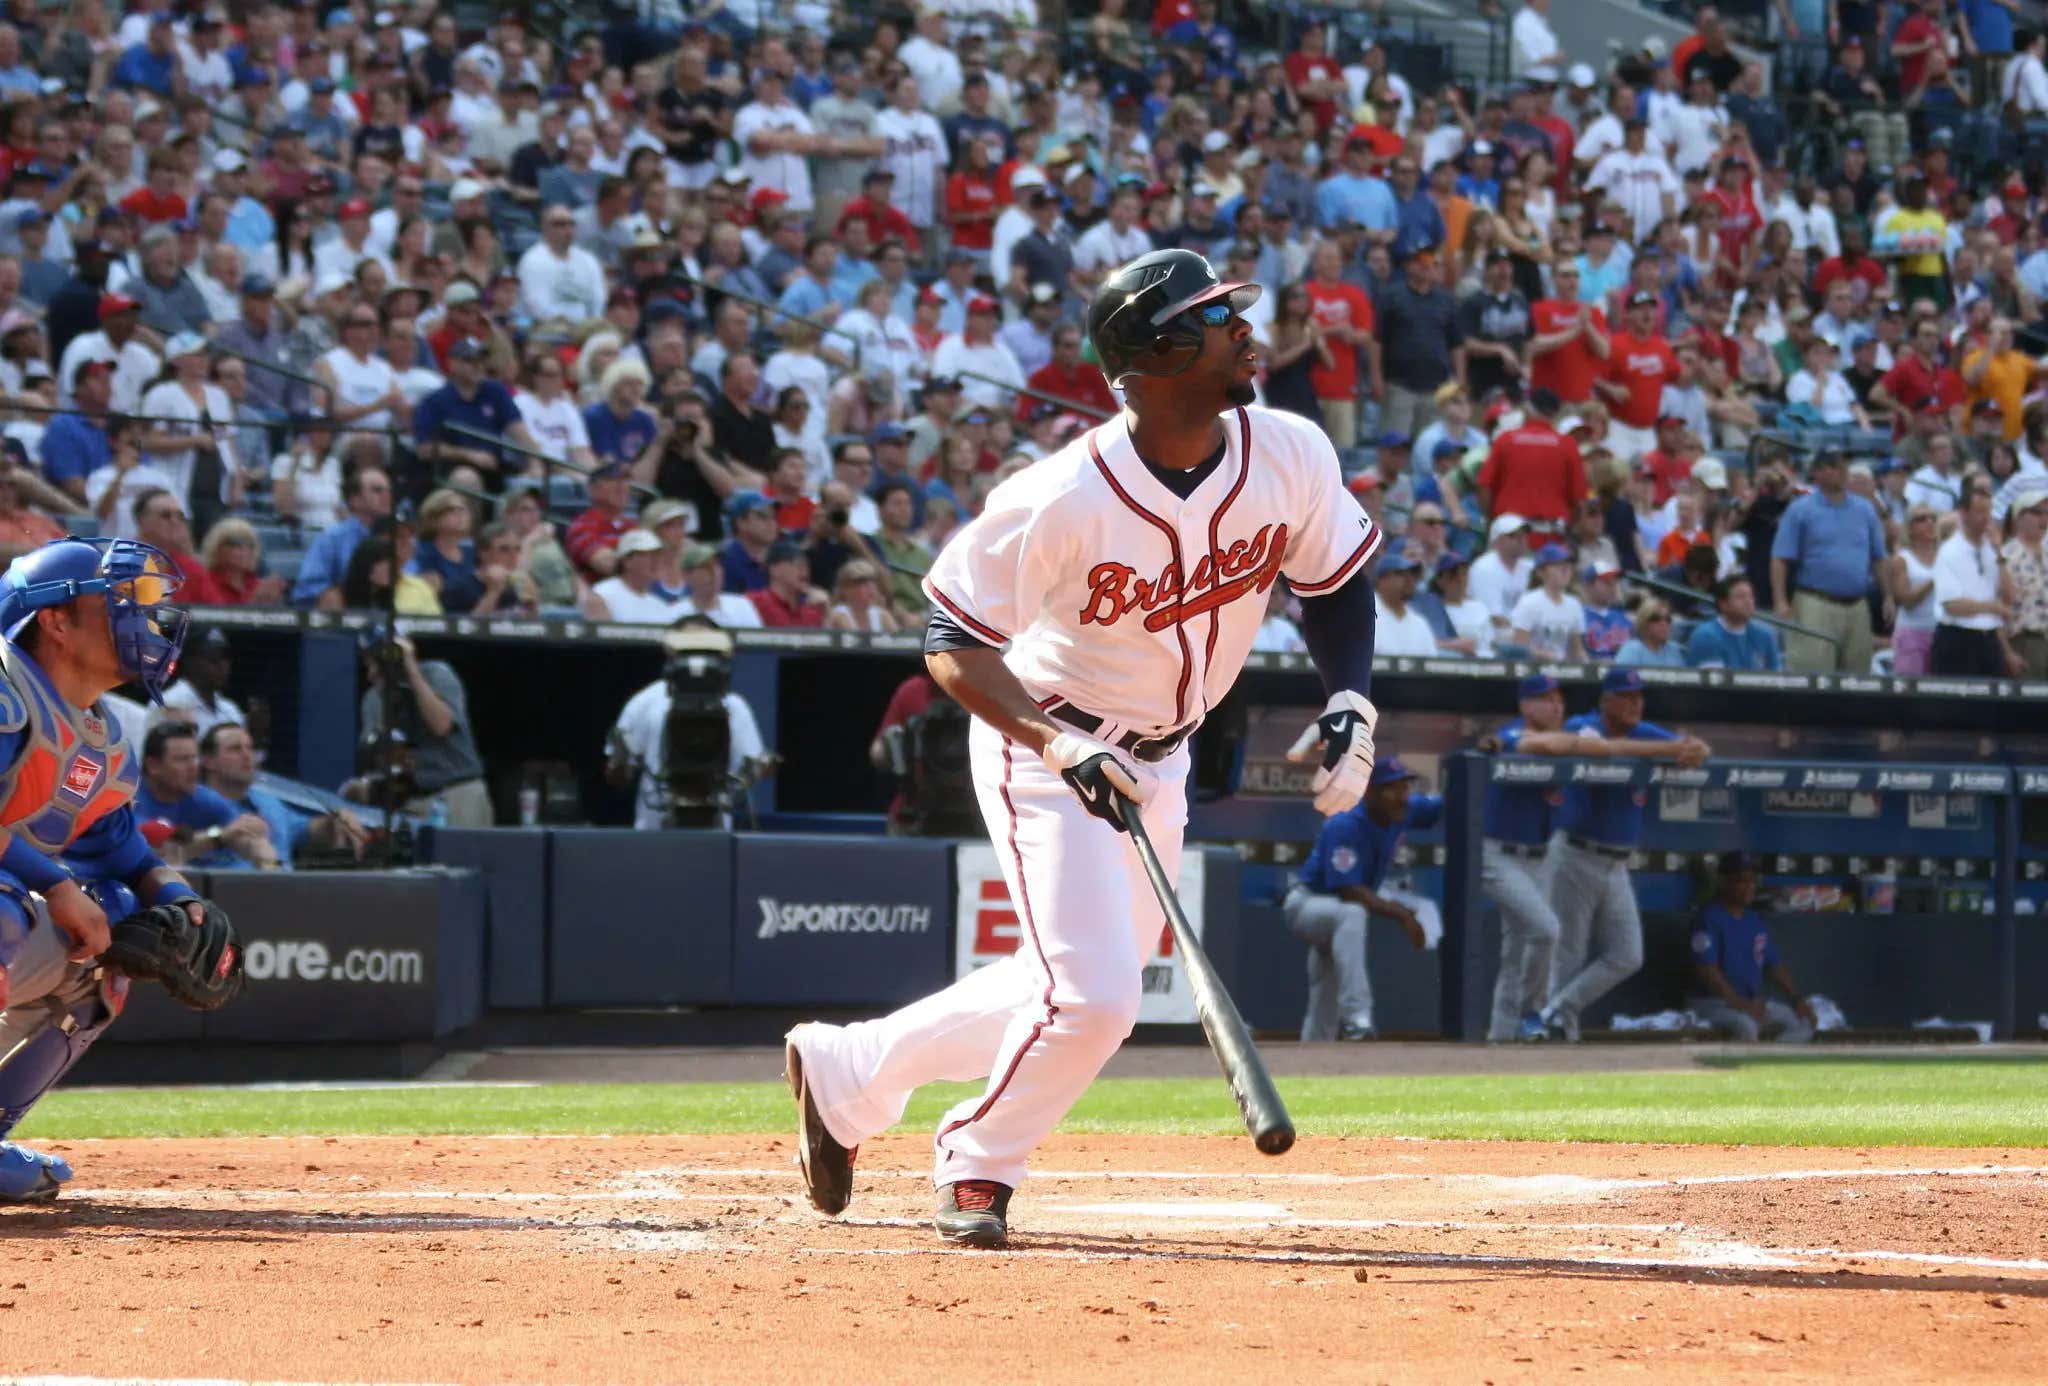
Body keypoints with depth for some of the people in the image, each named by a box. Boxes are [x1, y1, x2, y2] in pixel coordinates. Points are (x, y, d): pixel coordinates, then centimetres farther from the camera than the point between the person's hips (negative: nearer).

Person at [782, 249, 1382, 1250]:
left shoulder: (1291, 457, -13)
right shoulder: (1064, 501, -29)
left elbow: (1334, 583, 5)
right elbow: (954, 645, -21)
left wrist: (1350, 700, -12)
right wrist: (1063, 748, -34)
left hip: (1157, 761, 7)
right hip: (1042, 747, -7)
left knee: (1081, 990, 14)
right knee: (1092, 998, -15)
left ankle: (845, 1072, 32)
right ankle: (977, 1167, 12)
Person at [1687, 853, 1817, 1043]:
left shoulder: (1755, 920, 13)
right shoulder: (1710, 919, -11)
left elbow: (1775, 965, 18)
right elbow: (1706, 970, -20)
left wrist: (1798, 999, 4)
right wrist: (1741, 1005, -24)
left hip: (1754, 1003, 8)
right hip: (1714, 1002, -8)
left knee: (1804, 1023, -6)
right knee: (1745, 1026, -38)